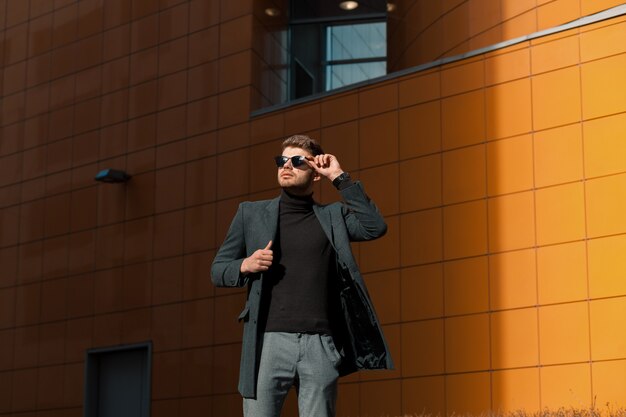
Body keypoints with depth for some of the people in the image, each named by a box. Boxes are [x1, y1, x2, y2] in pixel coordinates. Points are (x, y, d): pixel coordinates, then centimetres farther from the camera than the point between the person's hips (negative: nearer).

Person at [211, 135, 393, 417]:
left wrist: (340, 178, 1)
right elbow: (218, 270, 15)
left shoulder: (332, 217, 15)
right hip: (269, 342, 0)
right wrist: (245, 266, -7)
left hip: (320, 345, 0)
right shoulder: (251, 213, 14)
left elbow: (375, 227, -2)